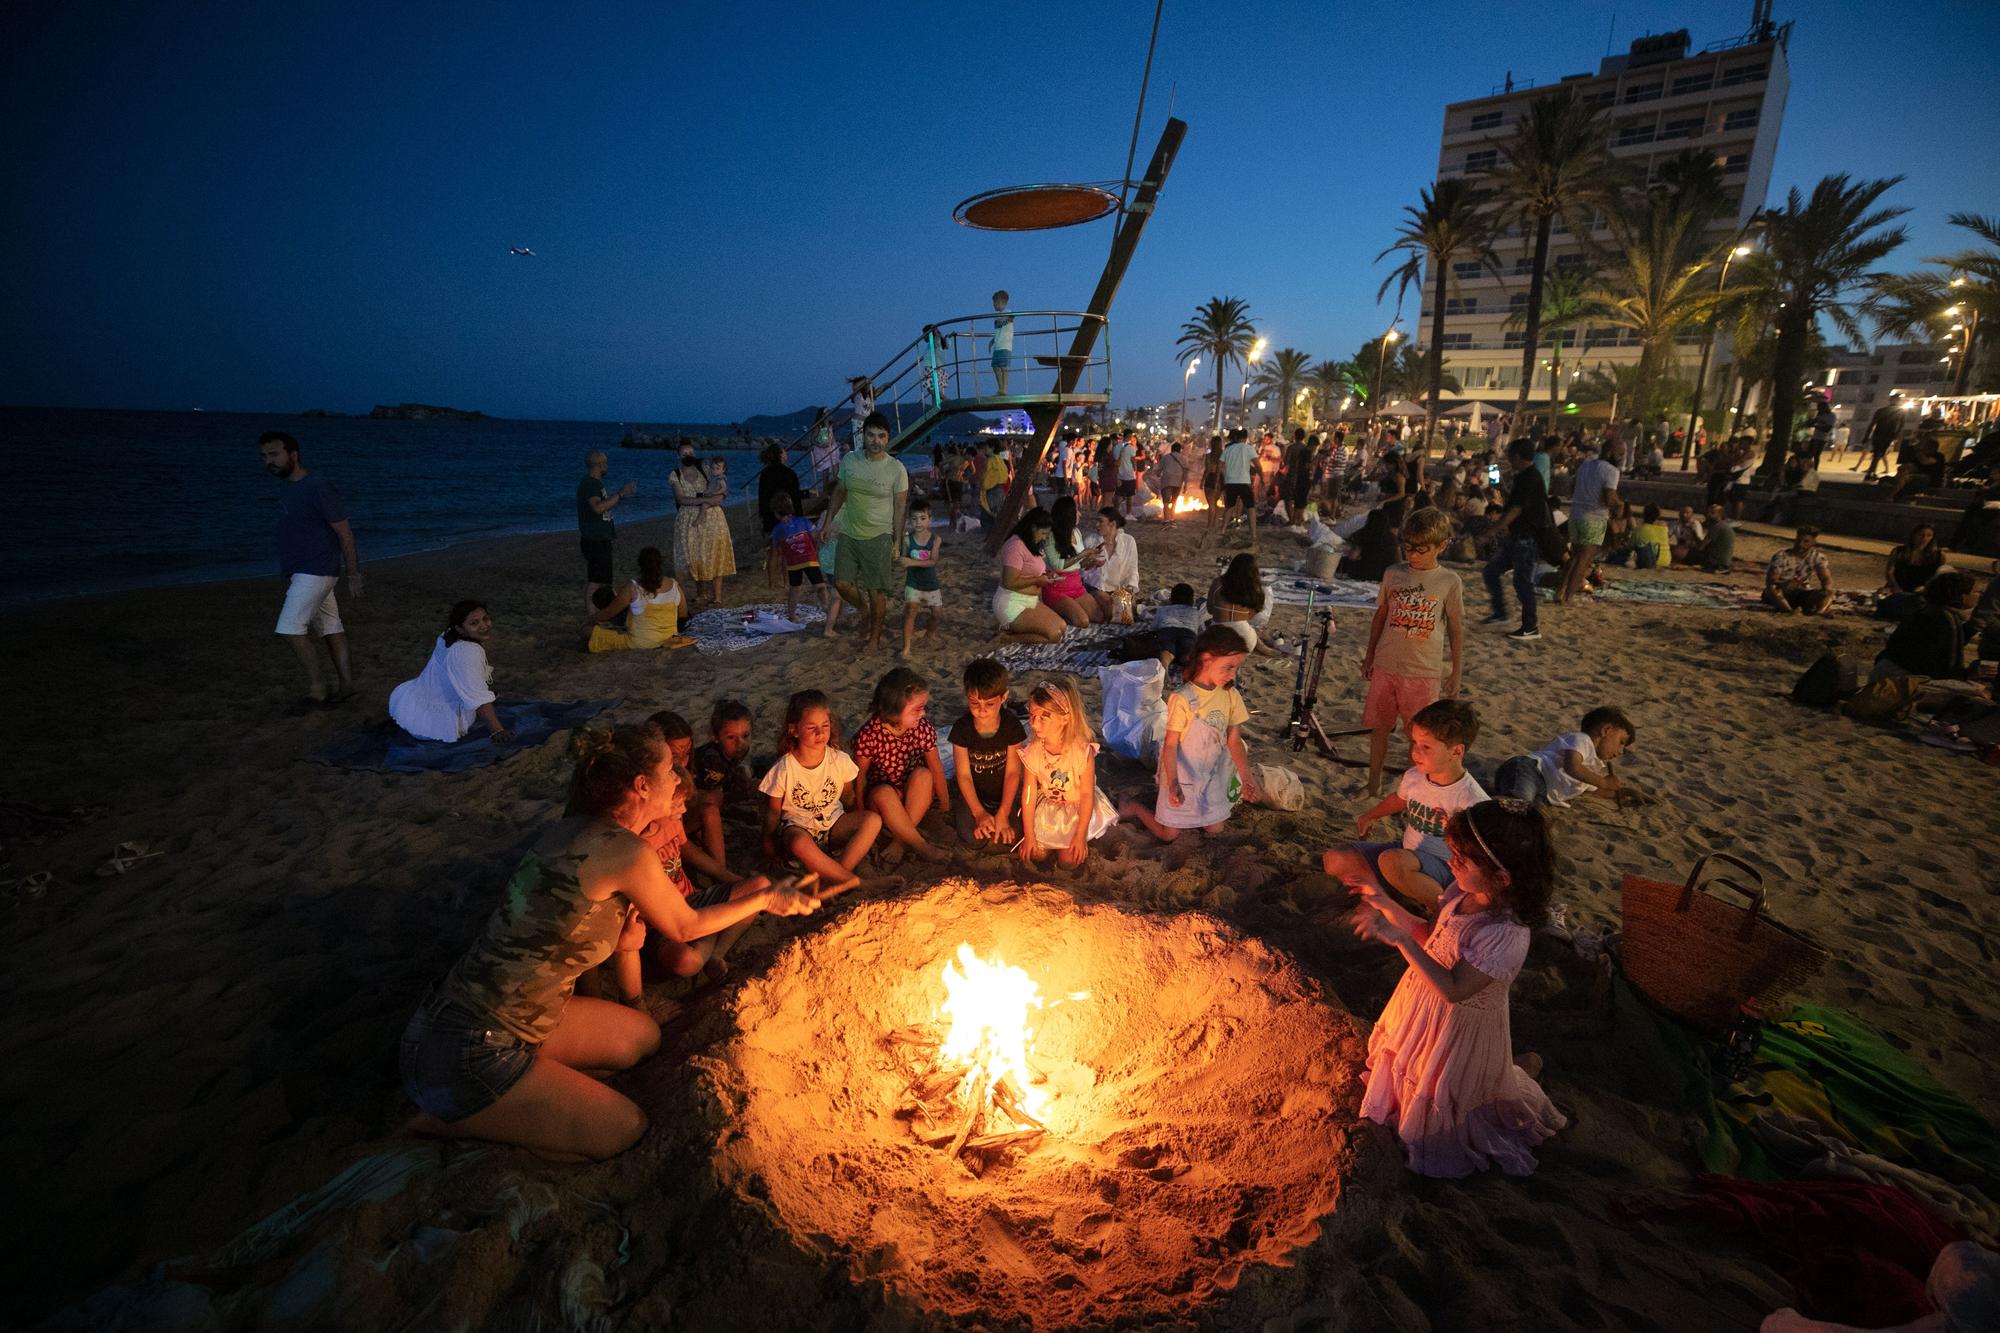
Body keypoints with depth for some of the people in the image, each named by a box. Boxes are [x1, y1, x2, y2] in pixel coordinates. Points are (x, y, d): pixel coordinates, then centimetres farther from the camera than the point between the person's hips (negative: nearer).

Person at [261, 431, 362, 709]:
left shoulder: (317, 487, -15)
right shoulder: (290, 488, 13)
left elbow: (344, 531, -15)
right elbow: (296, 534, 21)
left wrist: (353, 575, -16)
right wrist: (289, 576, 23)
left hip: (316, 571, -9)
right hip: (303, 572, 9)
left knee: (291, 628, -11)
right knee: (330, 629, 11)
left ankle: (316, 690, -2)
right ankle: (345, 686, 16)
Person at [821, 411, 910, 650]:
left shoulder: (896, 469, -12)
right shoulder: (849, 461, -3)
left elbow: (900, 507, -6)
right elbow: (839, 492, 11)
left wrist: (897, 541, -5)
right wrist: (828, 522, 8)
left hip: (878, 537, -3)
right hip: (848, 534, 4)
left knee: (876, 590, 3)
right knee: (842, 583, 4)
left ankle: (875, 635, 22)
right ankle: (863, 607, 35)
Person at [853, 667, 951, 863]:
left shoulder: (923, 728, -12)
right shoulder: (869, 734, -20)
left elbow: (936, 769, -4)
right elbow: (860, 777, -10)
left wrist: (946, 808, -1)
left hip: (914, 796, 3)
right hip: (881, 801, -2)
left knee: (923, 774, -29)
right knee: (884, 793, -36)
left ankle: (901, 836, -21)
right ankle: (919, 844, -24)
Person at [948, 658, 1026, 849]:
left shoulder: (1012, 725, -18)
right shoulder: (962, 728, -18)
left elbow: (1012, 772, -14)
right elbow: (964, 775, -13)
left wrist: (1003, 813, -18)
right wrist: (979, 813, -20)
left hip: (1005, 792, 0)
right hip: (974, 793, 0)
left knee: (1008, 838, -20)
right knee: (972, 838, -21)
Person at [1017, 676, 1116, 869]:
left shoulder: (1083, 750, -28)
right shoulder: (1032, 752, -19)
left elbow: (1087, 794, -20)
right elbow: (1029, 793, -11)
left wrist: (1080, 835, -16)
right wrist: (1029, 835, -9)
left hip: (1077, 808, -3)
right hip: (1047, 808, 3)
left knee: (1069, 861, -9)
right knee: (1036, 853, -5)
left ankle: (1084, 842, 23)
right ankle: (1053, 839, 26)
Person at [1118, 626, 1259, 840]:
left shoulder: (1230, 695, -8)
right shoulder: (1181, 699, -25)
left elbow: (1234, 740, -2)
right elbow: (1170, 745, -21)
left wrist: (1246, 776, -9)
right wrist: (1173, 784, -31)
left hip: (1212, 774, 5)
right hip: (1182, 775, -5)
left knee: (1216, 828, 14)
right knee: (1168, 834, 3)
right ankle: (1132, 808, 27)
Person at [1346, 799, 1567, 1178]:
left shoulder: (1506, 935, -37)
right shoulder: (1463, 892, -14)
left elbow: (1452, 990, -34)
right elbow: (1430, 935, 2)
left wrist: (1400, 939, -40)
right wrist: (1387, 905, -10)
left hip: (1459, 1023, -7)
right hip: (1424, 1006, 7)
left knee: (1445, 1097, 21)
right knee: (1415, 1075, 31)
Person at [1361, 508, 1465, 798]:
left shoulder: (1449, 583, -4)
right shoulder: (1393, 574, 1)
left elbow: (1456, 628, 2)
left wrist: (1456, 672, 3)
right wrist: (1369, 657, 12)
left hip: (1424, 672, -2)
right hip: (1385, 667, 2)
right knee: (1378, 728, 11)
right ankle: (1373, 784, 27)